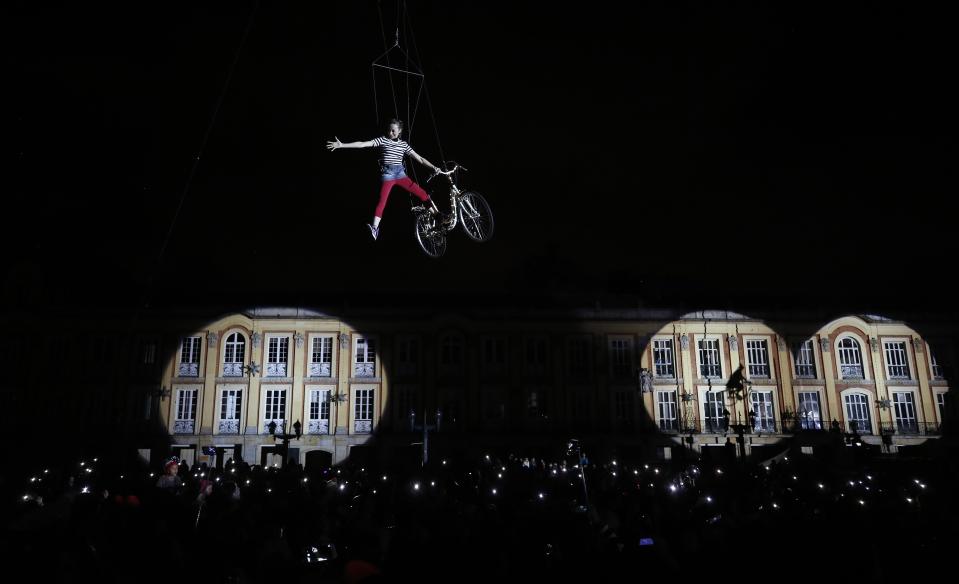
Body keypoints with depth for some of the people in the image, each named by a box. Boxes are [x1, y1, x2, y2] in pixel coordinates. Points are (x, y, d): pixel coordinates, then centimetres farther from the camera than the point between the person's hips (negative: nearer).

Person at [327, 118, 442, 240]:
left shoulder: (403, 144, 10)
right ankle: (374, 228, -21)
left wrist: (434, 167, 4)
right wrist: (341, 145, -14)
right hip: (387, 174, -3)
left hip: (400, 173, 3)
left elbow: (419, 158, 11)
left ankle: (436, 214, 11)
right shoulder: (382, 140, 1)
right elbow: (363, 144, -7)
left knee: (422, 193, -5)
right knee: (382, 201, -17)